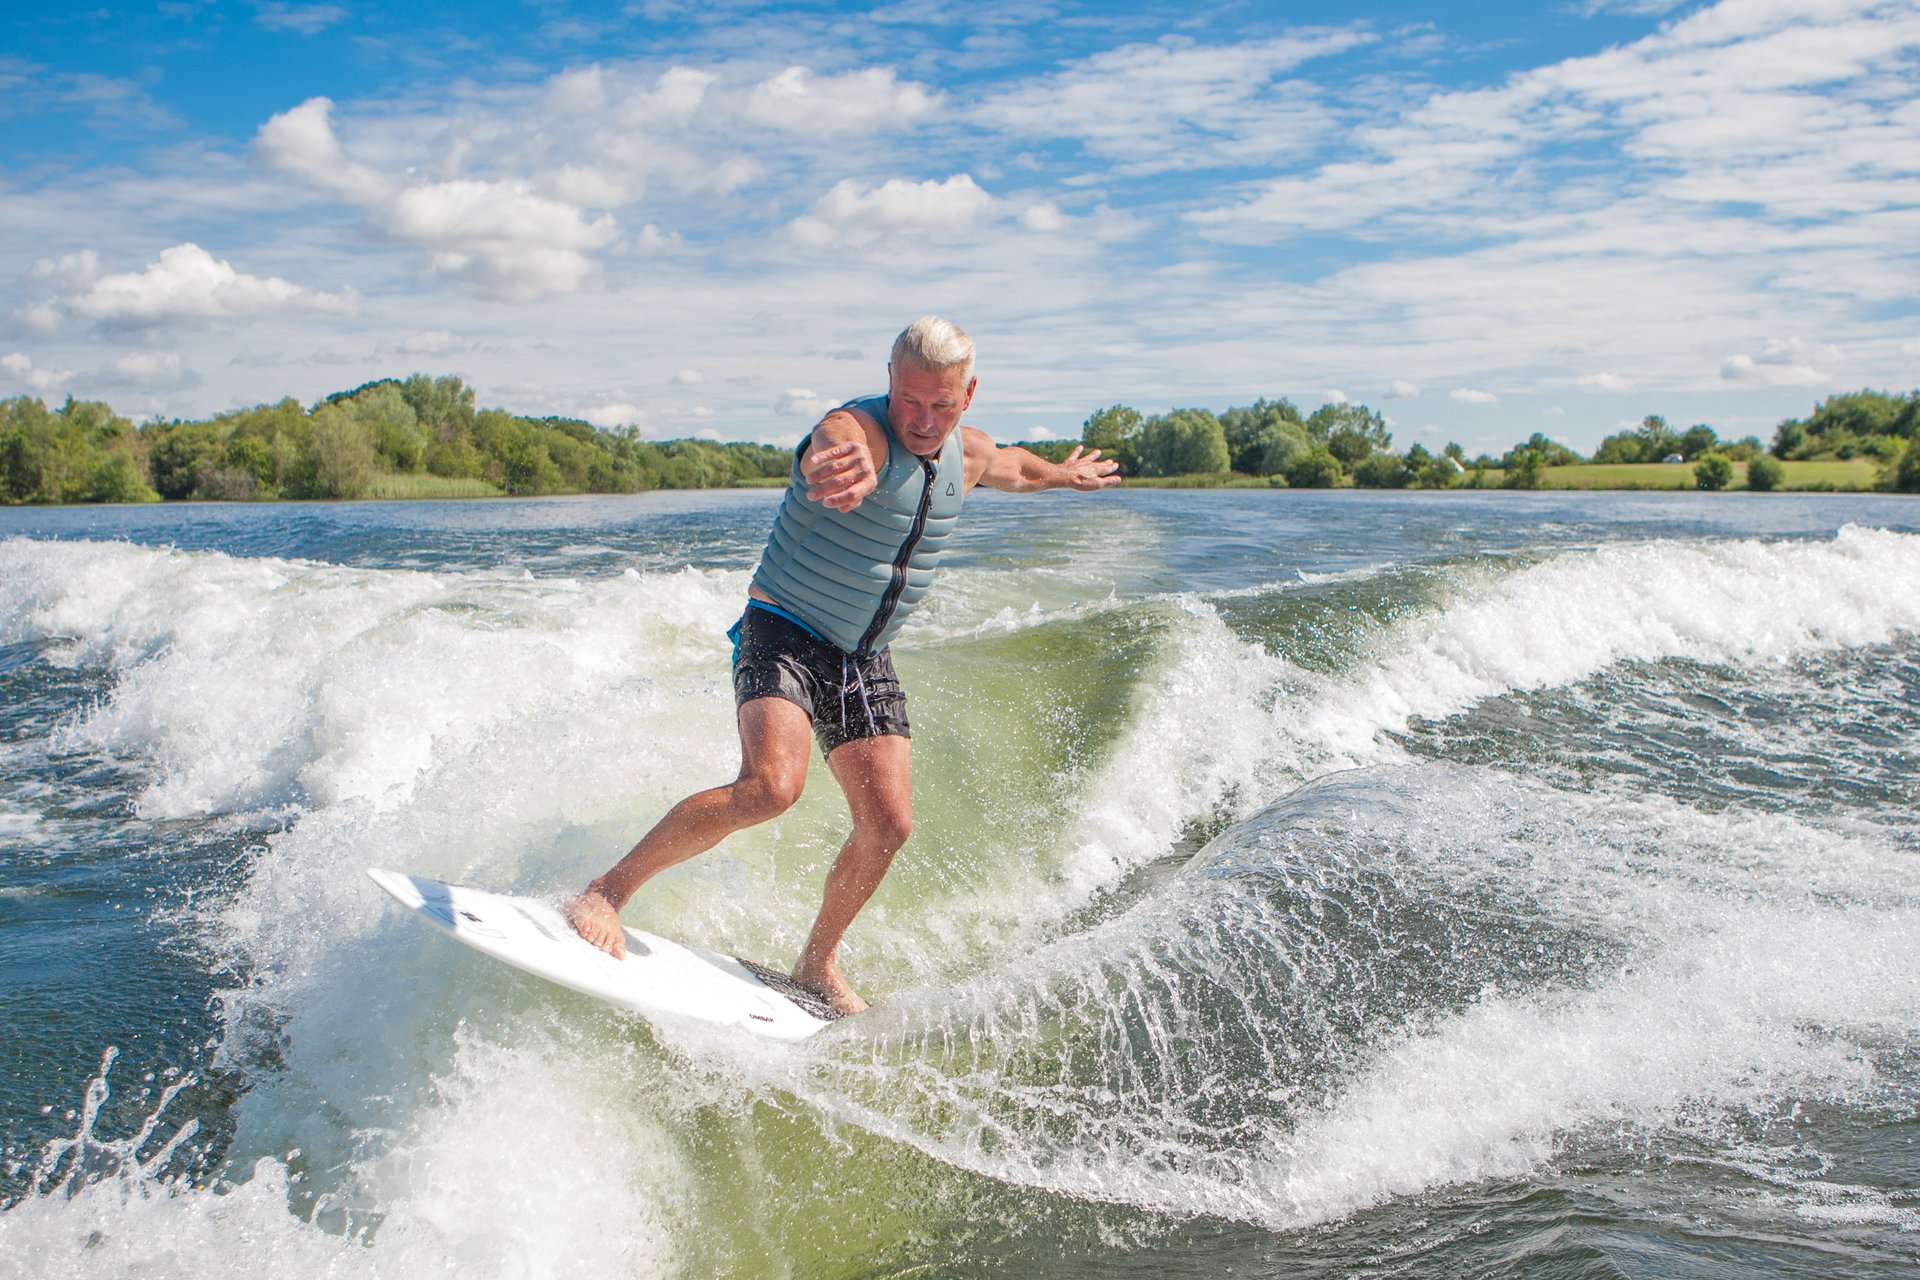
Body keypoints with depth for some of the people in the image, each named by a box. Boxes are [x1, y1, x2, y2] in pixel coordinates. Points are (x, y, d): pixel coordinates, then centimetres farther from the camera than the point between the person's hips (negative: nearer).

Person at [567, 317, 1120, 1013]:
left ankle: (817, 965, 16)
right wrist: (839, 475, -73)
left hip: (866, 657, 7)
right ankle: (607, 890, -15)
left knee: (888, 822, -5)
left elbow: (1013, 467, 28)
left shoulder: (968, 453, 2)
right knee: (771, 784, -29)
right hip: (783, 633, -7)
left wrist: (1066, 473, 45)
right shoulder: (857, 430, -23)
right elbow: (840, 457, -49)